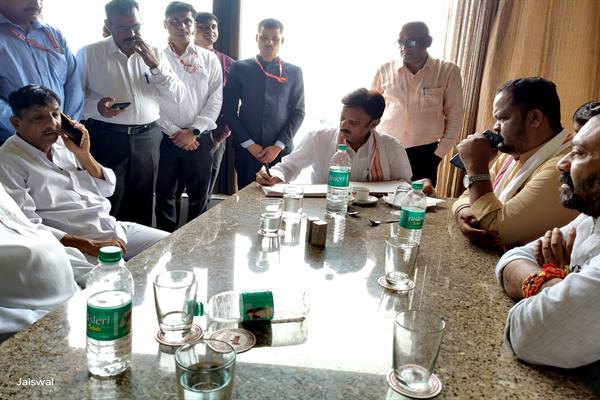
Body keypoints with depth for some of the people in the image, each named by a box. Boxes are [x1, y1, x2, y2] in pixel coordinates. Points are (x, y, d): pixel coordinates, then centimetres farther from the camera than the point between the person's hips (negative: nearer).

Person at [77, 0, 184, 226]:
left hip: (147, 139, 3)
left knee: (142, 204, 12)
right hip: (106, 138, -2)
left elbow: (177, 97, 2)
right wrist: (96, 106, -20)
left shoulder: (154, 54, 8)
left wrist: (154, 65, -10)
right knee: (108, 206, 3)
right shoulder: (89, 53, 0)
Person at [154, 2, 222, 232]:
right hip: (164, 137, -1)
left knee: (199, 196, 7)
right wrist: (174, 131, -10)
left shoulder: (209, 59, 7)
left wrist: (194, 131, -8)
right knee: (164, 194, 7)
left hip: (199, 139, 1)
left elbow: (215, 99, 1)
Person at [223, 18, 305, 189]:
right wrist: (249, 144, -6)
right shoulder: (239, 68, 6)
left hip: (281, 150, 1)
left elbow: (298, 112, 5)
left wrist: (278, 146, -5)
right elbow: (229, 109, 3)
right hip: (246, 149, 0)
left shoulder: (294, 72, 8)